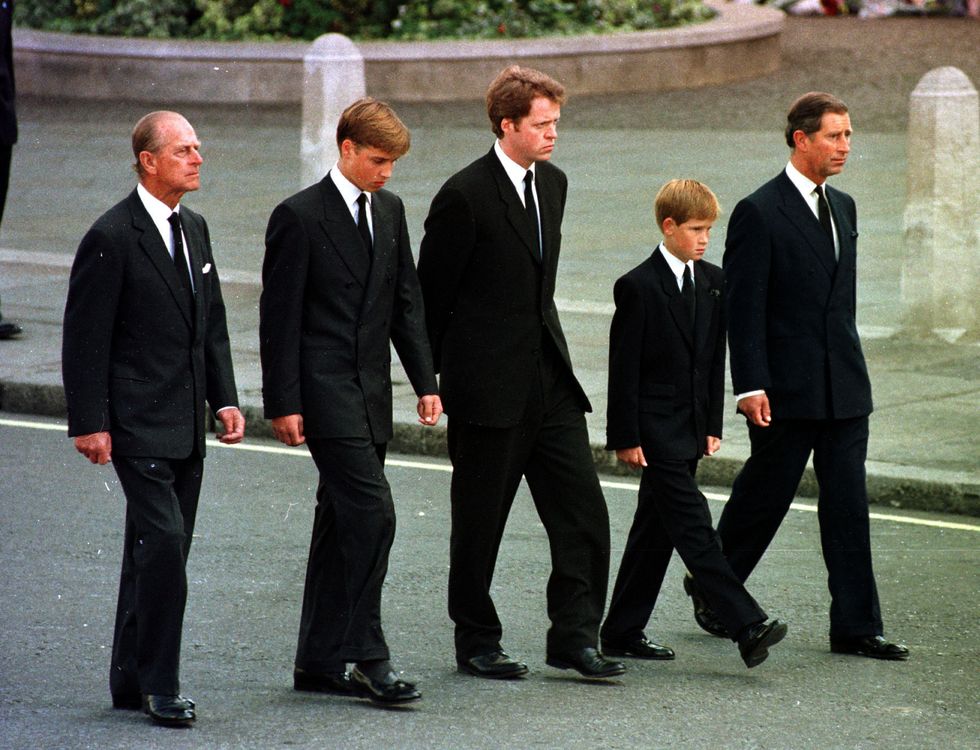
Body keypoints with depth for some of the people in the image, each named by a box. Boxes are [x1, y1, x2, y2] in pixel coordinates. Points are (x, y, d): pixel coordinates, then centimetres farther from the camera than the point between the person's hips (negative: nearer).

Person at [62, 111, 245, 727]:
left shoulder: (194, 228, 13)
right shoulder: (111, 237, -12)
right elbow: (85, 338, -12)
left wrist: (225, 398, 10)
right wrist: (89, 423, -14)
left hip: (186, 426, 8)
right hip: (138, 424, -8)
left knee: (159, 552, 11)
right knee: (163, 542, -15)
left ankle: (131, 681, 19)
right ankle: (160, 686, -8)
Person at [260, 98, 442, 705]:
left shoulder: (390, 210, 12)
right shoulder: (300, 217, -9)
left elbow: (406, 302, 16)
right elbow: (280, 317, -9)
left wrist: (426, 381, 9)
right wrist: (284, 403, -13)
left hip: (371, 391, 7)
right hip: (325, 392, -7)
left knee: (342, 523, 10)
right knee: (372, 513, -16)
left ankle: (319, 662, 15)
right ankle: (367, 656, -12)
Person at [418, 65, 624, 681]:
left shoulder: (553, 183, 9)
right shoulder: (465, 196, -13)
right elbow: (430, 295, -7)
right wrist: (439, 377, -2)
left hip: (550, 377, 7)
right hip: (489, 387, -7)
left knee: (584, 512, 0)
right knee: (480, 521, 4)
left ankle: (575, 636, 4)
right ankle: (477, 642, 16)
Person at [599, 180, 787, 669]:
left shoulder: (712, 282, 10)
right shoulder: (639, 286, -11)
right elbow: (624, 367, -11)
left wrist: (713, 424, 12)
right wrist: (626, 437, -13)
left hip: (689, 429, 7)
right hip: (654, 430, -7)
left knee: (656, 531, 11)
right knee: (693, 527, -11)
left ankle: (622, 633, 18)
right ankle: (746, 626, -20)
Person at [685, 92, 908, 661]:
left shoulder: (843, 208, 13)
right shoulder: (759, 213, -9)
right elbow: (743, 307, -12)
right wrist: (750, 386, -17)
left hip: (844, 387, 6)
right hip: (786, 390, -6)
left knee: (849, 505, 2)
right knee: (764, 496, 5)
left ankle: (857, 627, 3)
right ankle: (710, 583, 28)